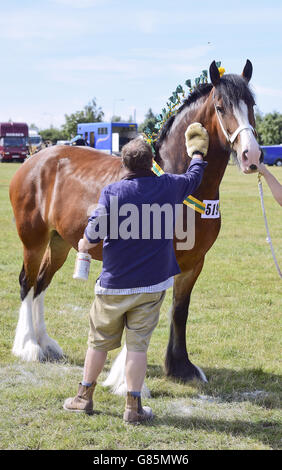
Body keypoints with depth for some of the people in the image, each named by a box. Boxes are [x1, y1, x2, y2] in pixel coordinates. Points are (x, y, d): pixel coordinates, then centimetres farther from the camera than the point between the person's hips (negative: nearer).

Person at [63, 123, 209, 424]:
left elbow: (95, 230, -12)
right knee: (138, 344, 5)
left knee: (99, 340, 13)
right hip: (153, 282, 1)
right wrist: (197, 153, 36)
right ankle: (133, 407, 6)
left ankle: (84, 396, 25)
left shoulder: (112, 191, -12)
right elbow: (194, 177, 18)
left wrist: (85, 244, 10)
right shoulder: (169, 187, -3)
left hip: (114, 283, -1)